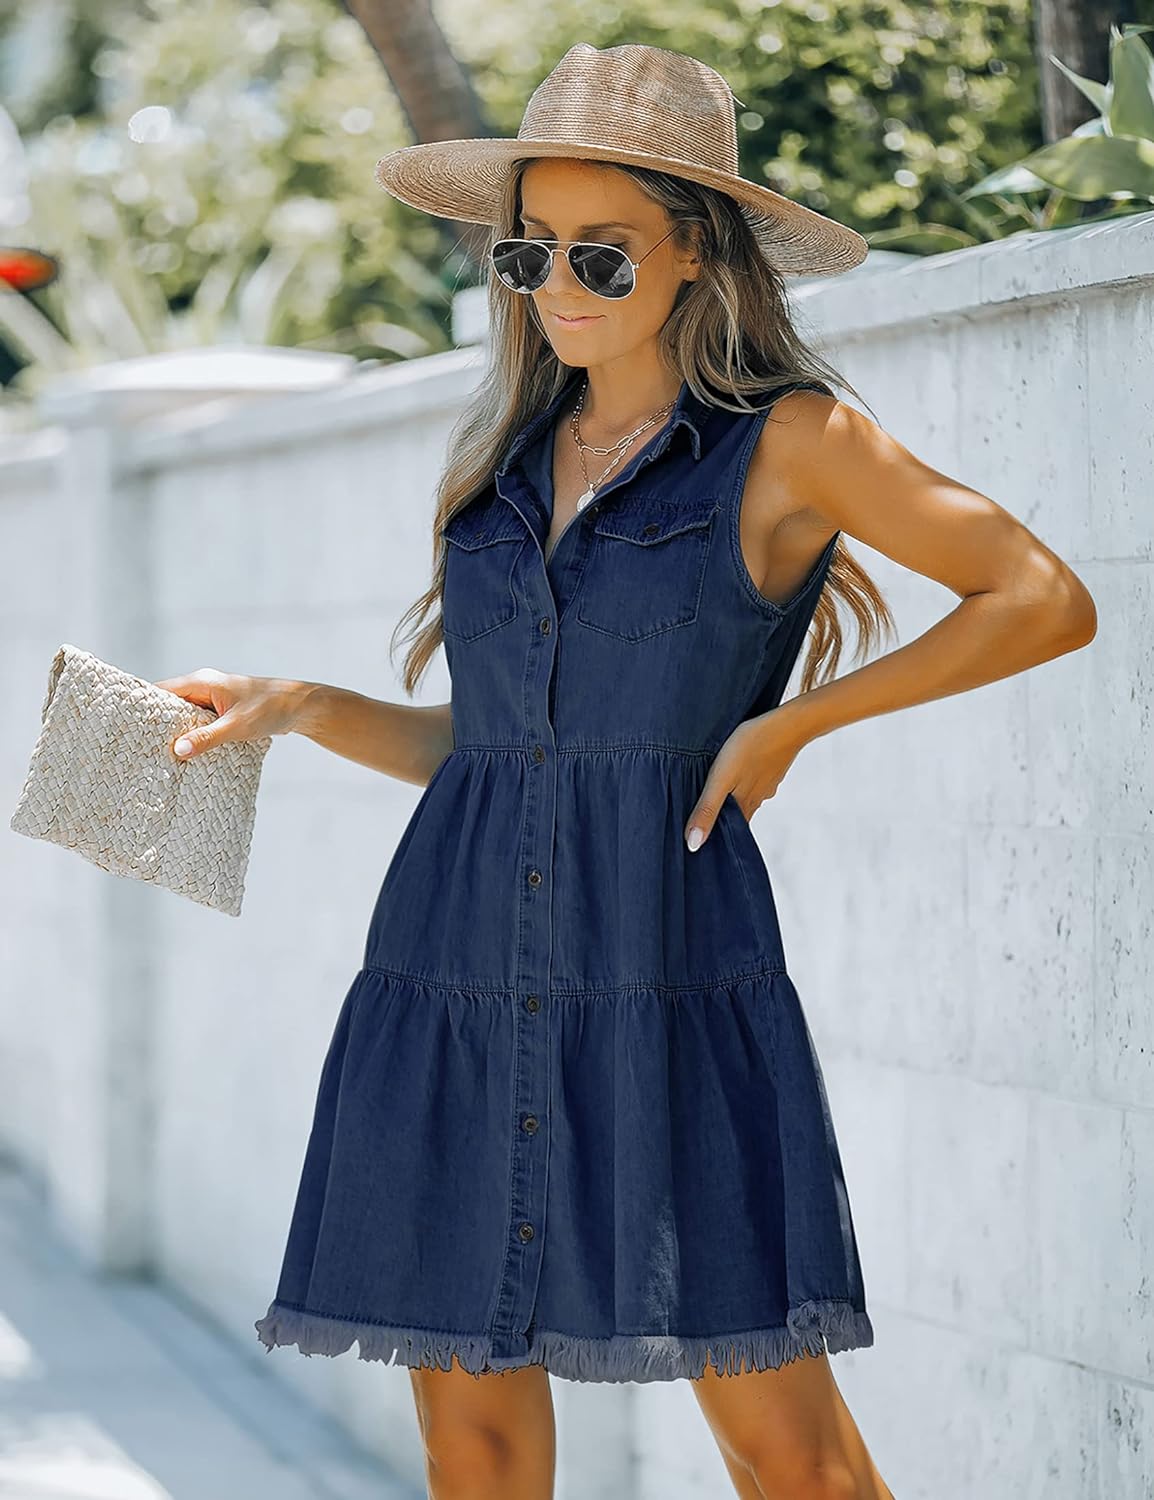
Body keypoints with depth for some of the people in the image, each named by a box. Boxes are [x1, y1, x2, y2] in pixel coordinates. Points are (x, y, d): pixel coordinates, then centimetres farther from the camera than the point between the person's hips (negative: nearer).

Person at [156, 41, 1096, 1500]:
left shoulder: (785, 441, 1)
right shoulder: (499, 458, 16)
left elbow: (1045, 600, -2)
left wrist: (788, 723, -4)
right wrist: (294, 706, 7)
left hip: (663, 969, -5)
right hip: (458, 973, 5)